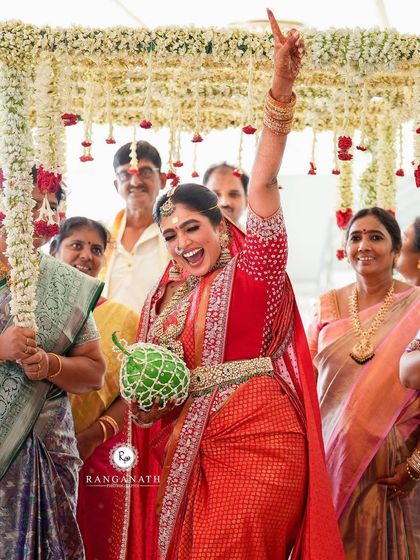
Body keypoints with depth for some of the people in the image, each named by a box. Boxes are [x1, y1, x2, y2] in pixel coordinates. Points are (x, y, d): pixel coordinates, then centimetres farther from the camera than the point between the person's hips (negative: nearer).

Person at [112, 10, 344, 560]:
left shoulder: (251, 271, -1)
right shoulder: (162, 299, 14)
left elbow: (262, 187, -13)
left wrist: (281, 92, -21)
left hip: (257, 443, -5)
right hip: (185, 452, 6)